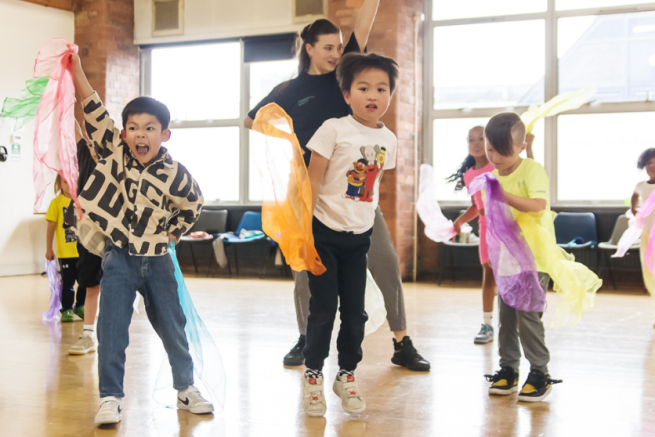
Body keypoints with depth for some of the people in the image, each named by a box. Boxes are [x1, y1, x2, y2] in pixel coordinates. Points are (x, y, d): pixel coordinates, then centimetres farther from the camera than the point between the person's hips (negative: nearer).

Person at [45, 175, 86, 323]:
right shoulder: (56, 202, -3)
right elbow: (51, 227, -2)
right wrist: (49, 249, -4)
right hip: (65, 251, -3)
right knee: (67, 282, 3)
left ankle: (80, 306, 24)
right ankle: (67, 309, 13)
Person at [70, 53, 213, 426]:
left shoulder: (175, 175, -9)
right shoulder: (113, 151, -6)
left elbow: (193, 205, 8)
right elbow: (95, 112, -14)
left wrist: (171, 233, 4)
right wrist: (77, 71, -20)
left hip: (156, 259, 1)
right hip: (118, 257, 0)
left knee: (172, 325, 11)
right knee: (112, 328, -6)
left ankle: (186, 387, 29)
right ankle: (111, 397, 5)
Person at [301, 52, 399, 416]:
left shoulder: (388, 139, 3)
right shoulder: (334, 129, -11)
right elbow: (312, 182, -10)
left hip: (360, 237, 4)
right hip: (325, 234, -4)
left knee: (355, 311, 8)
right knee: (323, 309, 1)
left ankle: (347, 374, 26)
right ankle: (313, 374, 20)